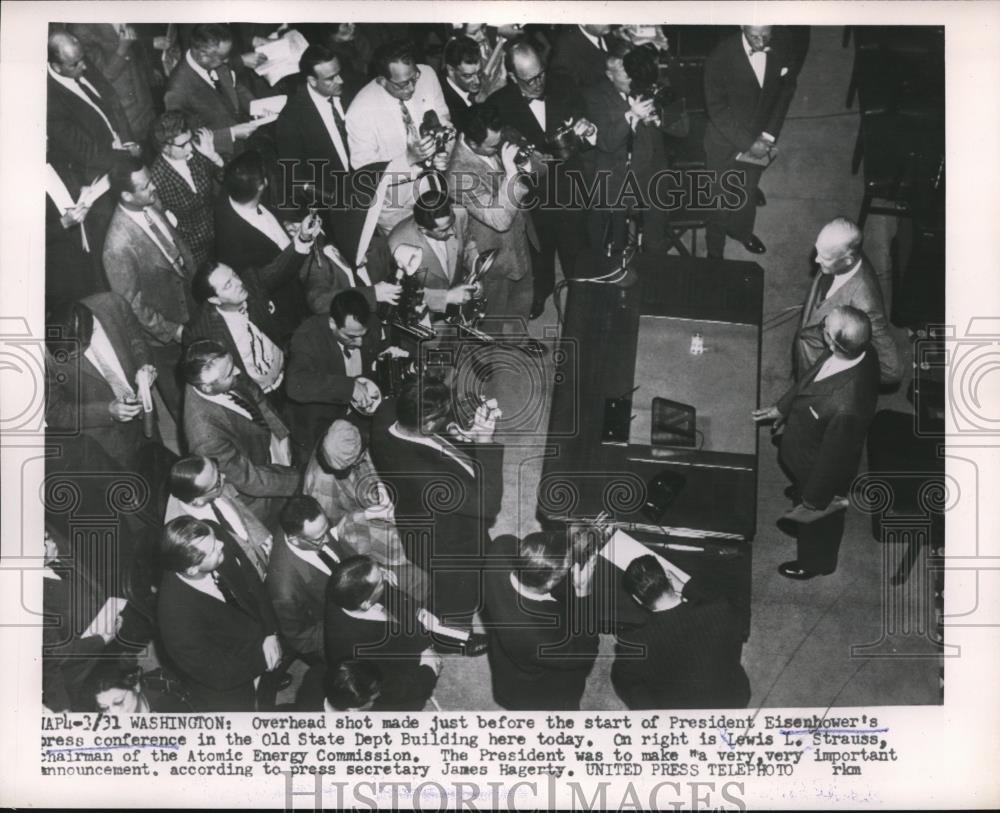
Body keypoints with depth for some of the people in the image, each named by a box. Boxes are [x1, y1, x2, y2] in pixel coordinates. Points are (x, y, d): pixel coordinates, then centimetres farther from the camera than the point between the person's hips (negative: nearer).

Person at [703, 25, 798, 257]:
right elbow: (717, 110, -22)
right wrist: (748, 143, -23)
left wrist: (769, 135, -8)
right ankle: (715, 251, 31)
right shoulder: (721, 57, -25)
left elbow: (784, 94, 2)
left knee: (749, 191, 24)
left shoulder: (779, 53, -11)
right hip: (726, 143, -4)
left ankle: (741, 230, 51)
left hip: (759, 140, 4)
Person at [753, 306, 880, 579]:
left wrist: (813, 501, -14)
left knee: (816, 523, 27)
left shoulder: (846, 408, -47)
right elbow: (810, 377, -4)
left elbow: (832, 458, -30)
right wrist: (782, 407, 11)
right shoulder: (858, 351, -25)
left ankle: (815, 564, 57)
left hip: (820, 472, -6)